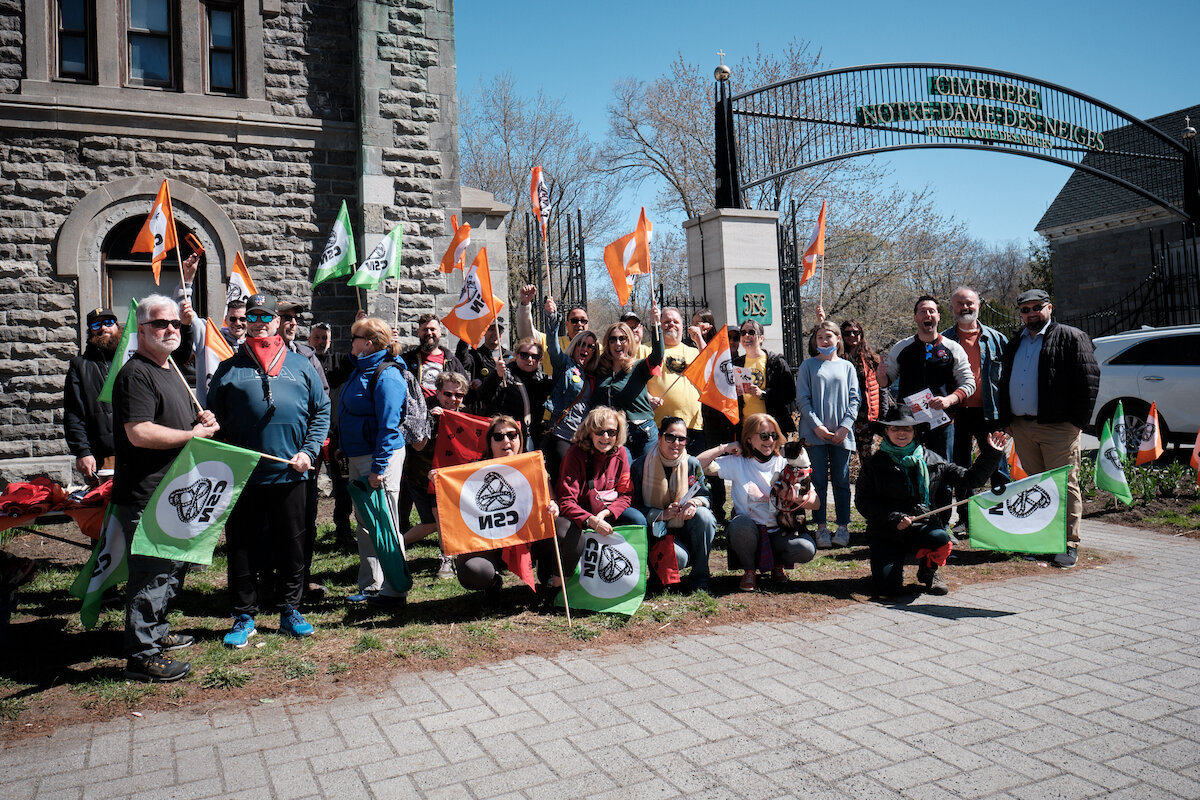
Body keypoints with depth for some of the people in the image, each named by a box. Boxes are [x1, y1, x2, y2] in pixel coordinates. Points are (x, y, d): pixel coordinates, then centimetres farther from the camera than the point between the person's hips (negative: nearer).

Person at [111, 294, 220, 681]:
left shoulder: (170, 371, 18)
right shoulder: (136, 374, -14)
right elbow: (139, 433, -25)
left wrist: (200, 418, 10)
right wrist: (194, 434, -17)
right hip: (145, 495, -10)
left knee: (173, 567, 20)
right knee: (151, 573, -5)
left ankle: (156, 632, 35)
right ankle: (142, 655, 3)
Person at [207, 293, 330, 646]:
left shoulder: (300, 365, 10)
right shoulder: (229, 369, 7)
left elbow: (321, 410, 9)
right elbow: (214, 419, 6)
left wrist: (308, 451, -2)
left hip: (290, 474, 1)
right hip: (243, 475, -1)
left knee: (291, 544, 9)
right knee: (243, 548, 6)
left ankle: (290, 611, 23)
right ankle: (244, 616, 18)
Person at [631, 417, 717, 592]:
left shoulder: (692, 464, 0)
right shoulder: (640, 466, -8)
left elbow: (705, 496, 4)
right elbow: (634, 507, -9)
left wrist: (694, 502, -22)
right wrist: (662, 514, -24)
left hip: (685, 527, 4)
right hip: (656, 529, -4)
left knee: (704, 515, -29)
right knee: (679, 557, -33)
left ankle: (700, 577, -13)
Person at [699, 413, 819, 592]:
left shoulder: (785, 465, 4)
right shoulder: (737, 463, 1)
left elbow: (815, 502, -2)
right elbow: (699, 464, -11)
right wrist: (725, 448, -4)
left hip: (779, 533, 1)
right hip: (748, 531, -1)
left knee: (807, 549, -28)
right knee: (741, 523, -36)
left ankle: (778, 564, 10)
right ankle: (749, 571, -5)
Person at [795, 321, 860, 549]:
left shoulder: (847, 366, 10)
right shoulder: (808, 366, 5)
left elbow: (854, 399, 6)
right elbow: (802, 399, 0)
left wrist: (845, 426, -7)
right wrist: (817, 426, -11)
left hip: (842, 433, 1)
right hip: (815, 432, -1)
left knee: (841, 481, 5)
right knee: (819, 481, 1)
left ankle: (843, 527, 11)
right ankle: (821, 528, 7)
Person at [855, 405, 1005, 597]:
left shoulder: (931, 460, 8)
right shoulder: (875, 464, 3)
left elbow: (970, 478, 12)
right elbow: (862, 502, -1)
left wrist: (992, 454, 2)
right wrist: (894, 518, -13)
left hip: (922, 527, 2)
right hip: (885, 533, -1)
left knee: (941, 539, -35)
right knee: (888, 589, -20)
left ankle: (928, 573, 2)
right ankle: (895, 565, 20)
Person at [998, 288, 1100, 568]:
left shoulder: (1070, 338, 0)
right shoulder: (1015, 344, 19)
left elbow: (1089, 379, -5)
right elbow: (1004, 383, 24)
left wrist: (1078, 420, -10)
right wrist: (1006, 420, 14)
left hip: (1058, 427, -6)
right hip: (1021, 427, 6)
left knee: (1065, 485, -3)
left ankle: (1069, 544, 3)